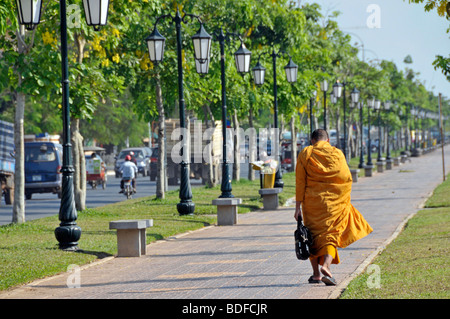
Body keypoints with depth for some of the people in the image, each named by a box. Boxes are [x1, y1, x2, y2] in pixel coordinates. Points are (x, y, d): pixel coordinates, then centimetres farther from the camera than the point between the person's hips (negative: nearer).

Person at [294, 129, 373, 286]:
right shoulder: (337, 154, 2)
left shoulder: (305, 154, 2)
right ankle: (326, 266, -23)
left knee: (313, 236, 13)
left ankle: (316, 273, 15)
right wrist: (344, 201, 14)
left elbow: (300, 183, -2)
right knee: (330, 235, 2)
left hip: (312, 201, 1)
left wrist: (298, 207, -2)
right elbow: (347, 179, 2)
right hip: (334, 202, 0)